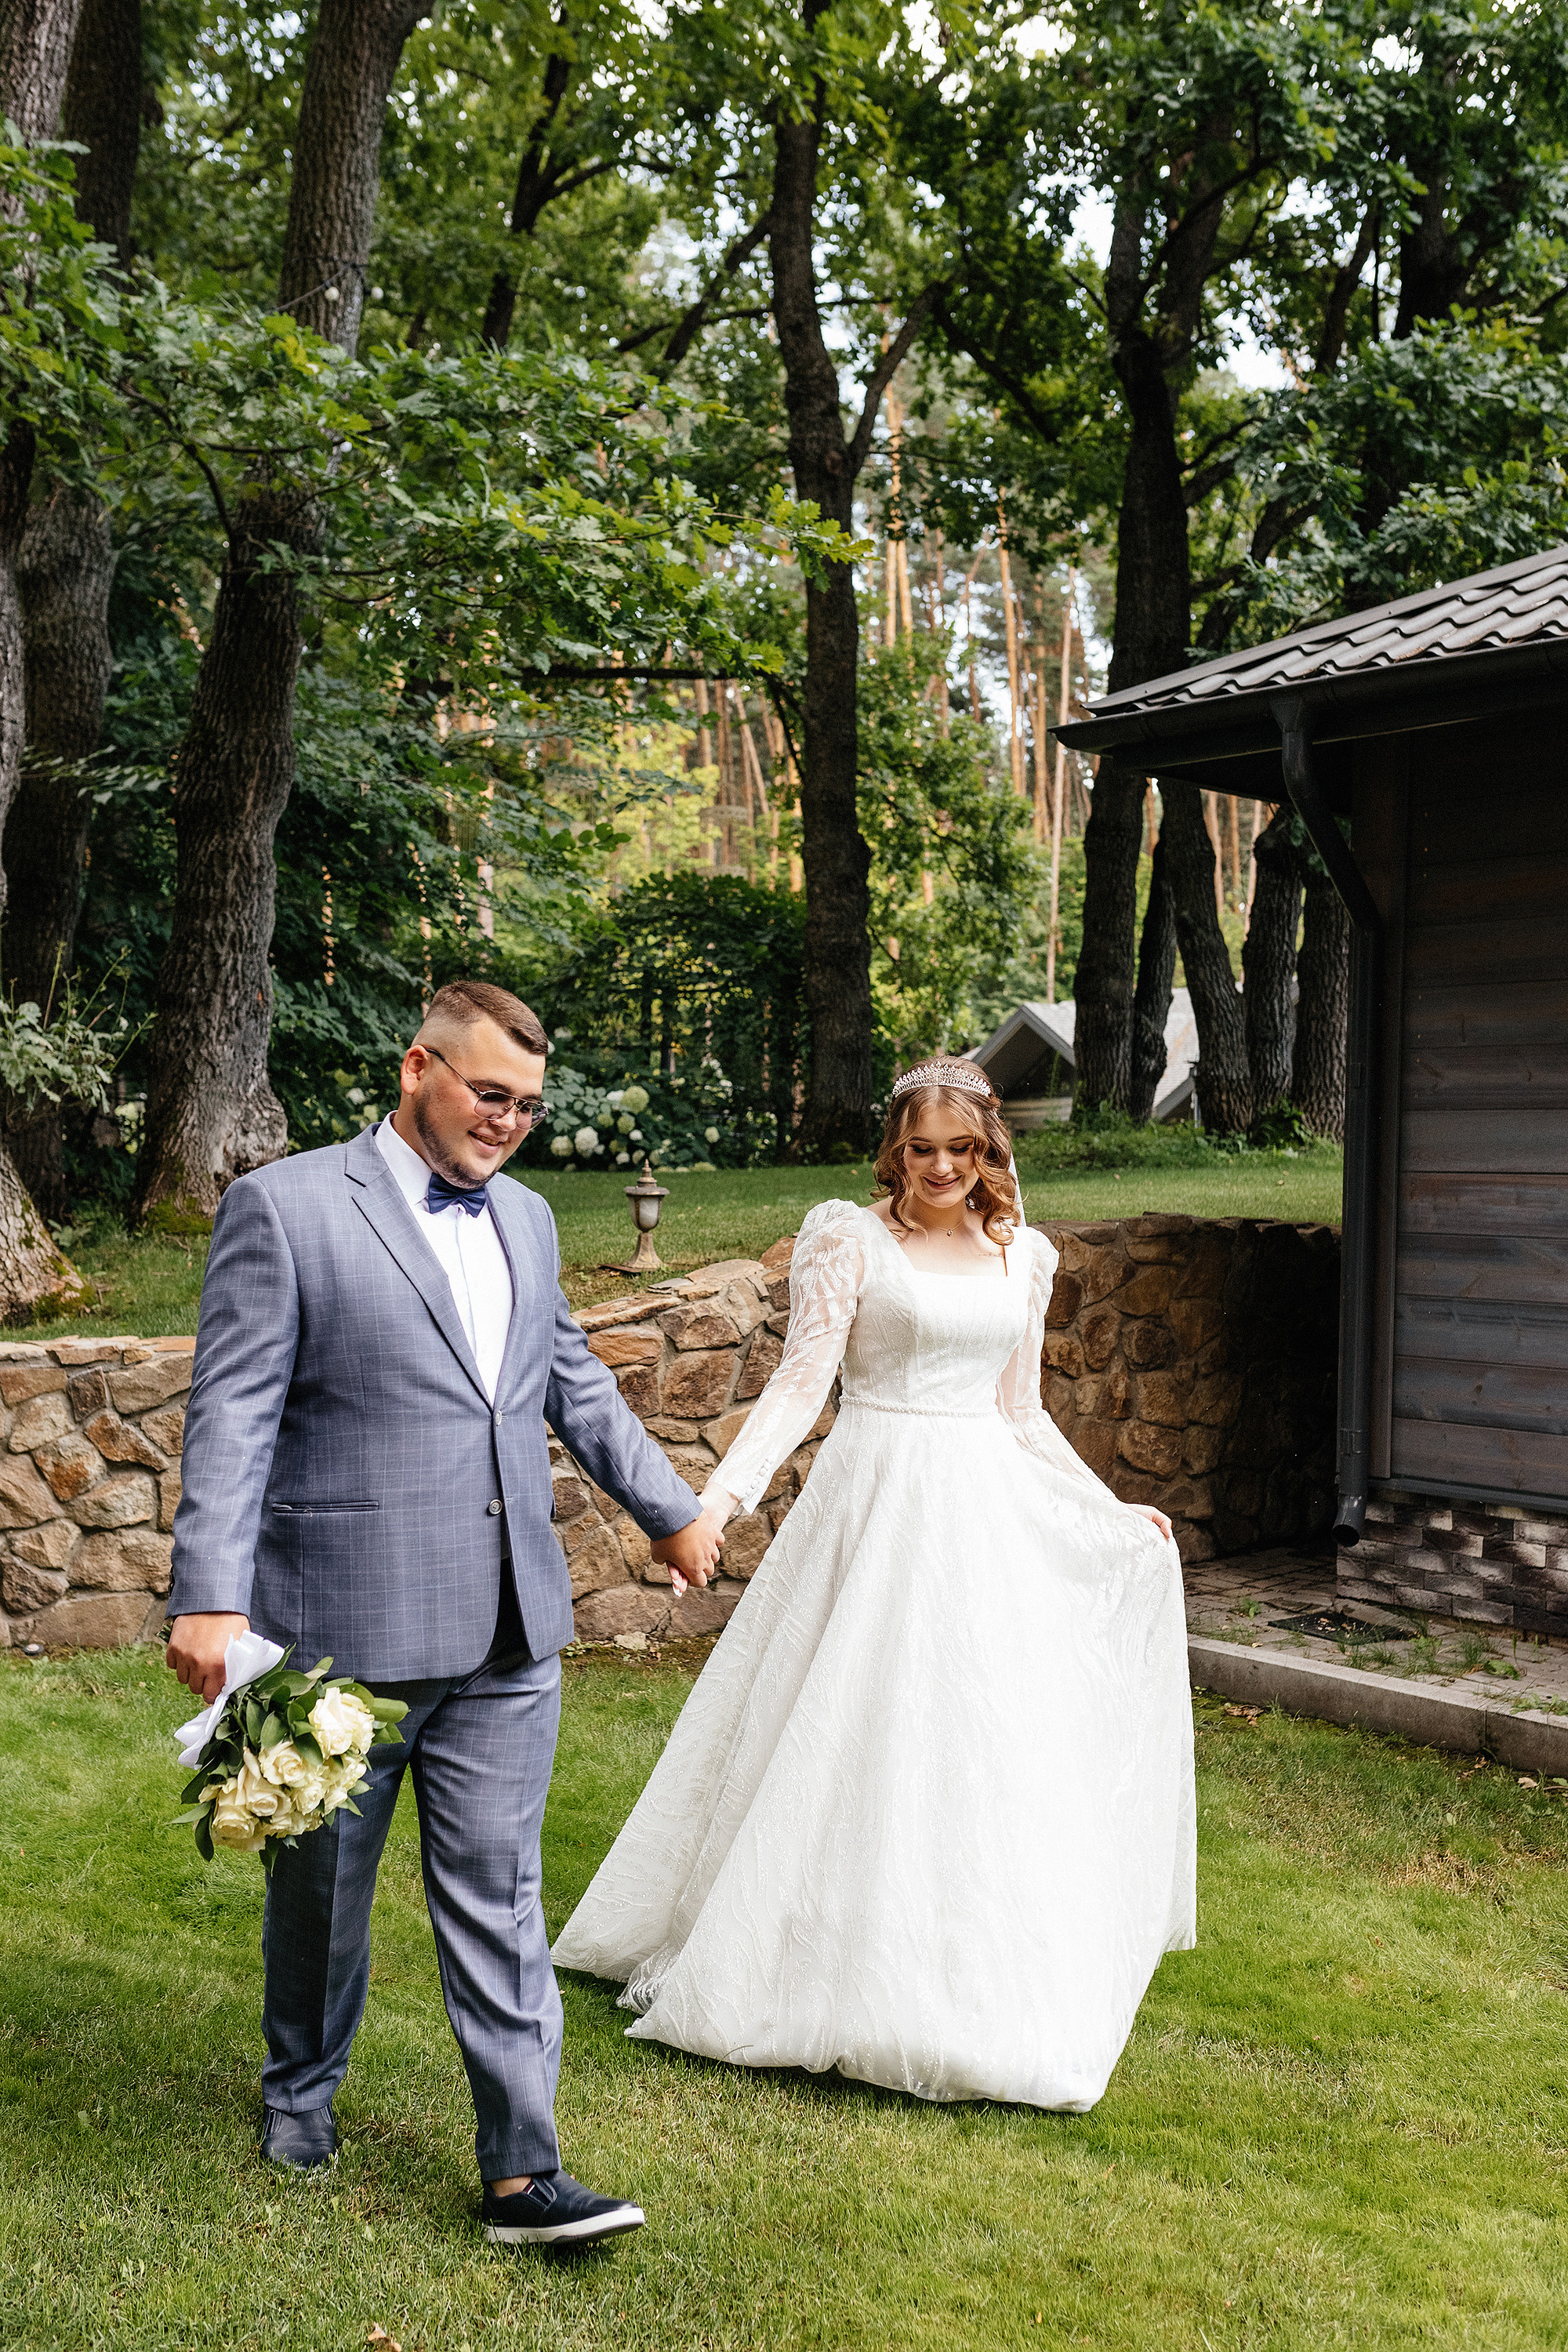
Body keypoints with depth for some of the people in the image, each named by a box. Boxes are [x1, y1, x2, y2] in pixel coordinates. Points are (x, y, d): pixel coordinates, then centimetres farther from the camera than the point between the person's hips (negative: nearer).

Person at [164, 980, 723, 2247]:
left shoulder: (528, 1219, 12)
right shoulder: (285, 1206, -7)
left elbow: (576, 1384, 24)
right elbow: (232, 1416, -13)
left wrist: (671, 1509, 29)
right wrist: (213, 1596, -21)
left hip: (508, 1632, 4)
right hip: (342, 1627, -4)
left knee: (498, 1900, 6)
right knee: (323, 1882, 15)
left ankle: (523, 2172, 12)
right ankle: (302, 2088, 41)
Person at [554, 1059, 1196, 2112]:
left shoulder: (1023, 1256, 11)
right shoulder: (851, 1240, -3)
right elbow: (801, 1383, -10)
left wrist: (1112, 1511, 21)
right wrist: (720, 1496, -22)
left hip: (987, 1515, 5)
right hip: (877, 1506, -5)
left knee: (982, 1747, 8)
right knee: (849, 1735, 0)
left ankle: (971, 1993, 22)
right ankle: (828, 1966, 15)